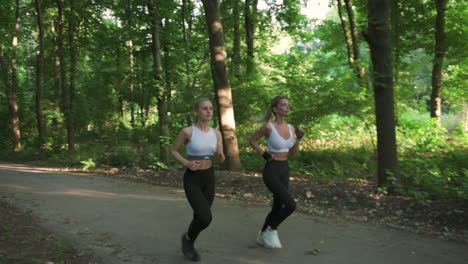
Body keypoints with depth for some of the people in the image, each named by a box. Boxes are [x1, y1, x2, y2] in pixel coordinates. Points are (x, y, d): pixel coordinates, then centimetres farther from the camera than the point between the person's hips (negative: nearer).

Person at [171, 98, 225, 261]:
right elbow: (173, 150, 0)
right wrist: (187, 163, -17)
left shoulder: (216, 133, 0)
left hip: (209, 178, 5)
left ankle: (189, 244, 39)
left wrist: (221, 154, -21)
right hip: (192, 180, -5)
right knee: (206, 219, -17)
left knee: (200, 218, 11)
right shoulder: (187, 131, -14)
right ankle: (188, 237, 15)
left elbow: (221, 159, 4)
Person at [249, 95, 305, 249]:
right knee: (290, 205, -17)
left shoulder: (290, 128, 6)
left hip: (284, 170, 7)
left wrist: (299, 138, -4)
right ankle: (272, 229, 8)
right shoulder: (268, 127, -13)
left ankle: (263, 235, 36)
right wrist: (263, 154, -9)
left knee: (278, 207, 14)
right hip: (271, 171, -7)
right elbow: (252, 141, 2)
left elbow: (292, 153, 9)